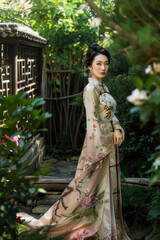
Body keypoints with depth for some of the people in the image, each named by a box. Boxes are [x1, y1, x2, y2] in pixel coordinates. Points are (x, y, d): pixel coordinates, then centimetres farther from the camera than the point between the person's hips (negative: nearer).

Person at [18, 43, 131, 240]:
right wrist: (101, 151, -20)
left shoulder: (103, 87, 11)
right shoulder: (91, 89, -17)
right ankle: (49, 221, 10)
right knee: (87, 187, -3)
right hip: (98, 145, -9)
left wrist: (117, 129, -5)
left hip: (110, 144, 9)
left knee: (108, 188, 15)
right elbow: (93, 122, -20)